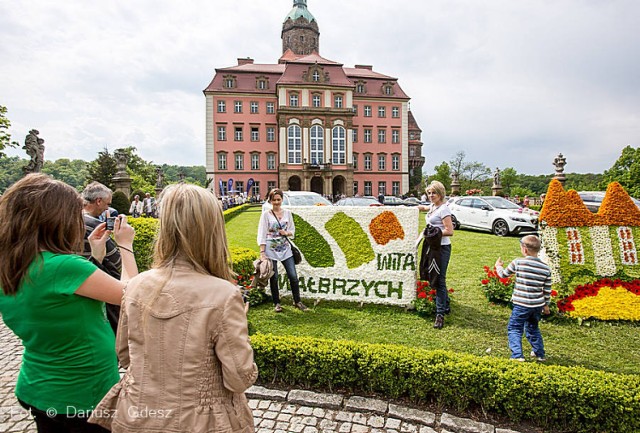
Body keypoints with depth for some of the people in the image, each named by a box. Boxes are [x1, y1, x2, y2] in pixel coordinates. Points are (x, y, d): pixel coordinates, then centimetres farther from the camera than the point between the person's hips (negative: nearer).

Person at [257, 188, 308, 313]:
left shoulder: (287, 213, 7)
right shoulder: (266, 214, -2)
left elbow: (292, 231, 13)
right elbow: (262, 233, -6)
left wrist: (286, 233, -10)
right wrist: (262, 252, -12)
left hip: (285, 248, 3)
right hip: (271, 249, -3)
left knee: (293, 276, 1)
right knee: (274, 277, 5)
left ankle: (297, 301, 17)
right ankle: (277, 303, 21)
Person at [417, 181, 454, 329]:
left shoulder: (443, 209, -13)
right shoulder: (433, 206, 13)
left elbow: (449, 231, -19)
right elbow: (424, 208, 38)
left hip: (442, 248, -9)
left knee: (439, 280, -6)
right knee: (435, 278, 16)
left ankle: (440, 314, 1)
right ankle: (446, 306, 32)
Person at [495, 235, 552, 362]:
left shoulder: (518, 263, -12)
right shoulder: (546, 268, 1)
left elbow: (504, 274, 3)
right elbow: (547, 289, 7)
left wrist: (498, 266, 24)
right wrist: (546, 304, 21)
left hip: (521, 305, -5)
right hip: (538, 305, 6)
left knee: (514, 329, 4)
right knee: (533, 328, 25)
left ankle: (517, 355, -6)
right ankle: (539, 354, 36)